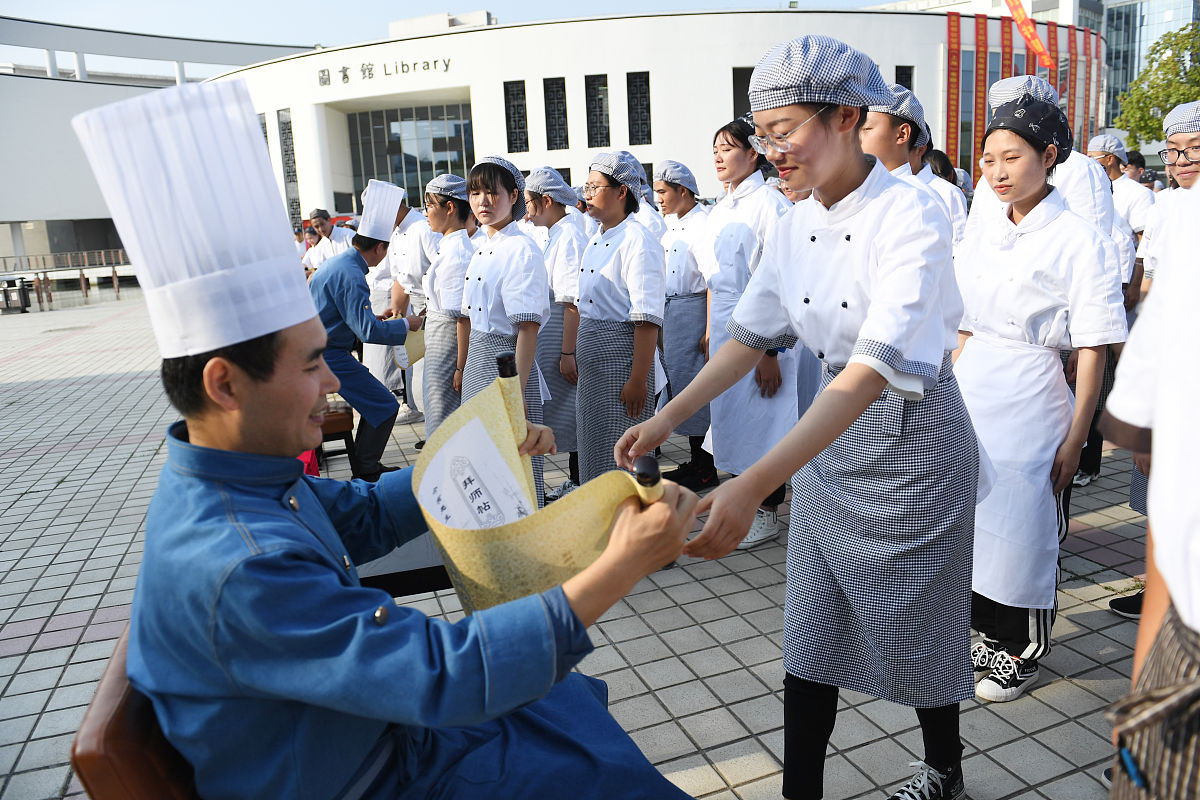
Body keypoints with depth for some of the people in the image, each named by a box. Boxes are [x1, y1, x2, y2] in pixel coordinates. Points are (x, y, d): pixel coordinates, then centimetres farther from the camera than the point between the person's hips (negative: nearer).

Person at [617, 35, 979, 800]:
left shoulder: (911, 217, -23)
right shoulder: (794, 227, -1)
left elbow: (875, 369, -34)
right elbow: (750, 336, 7)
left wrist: (752, 487, -43)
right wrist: (668, 418, -4)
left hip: (912, 434, -6)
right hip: (831, 434, 6)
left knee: (913, 625, 13)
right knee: (810, 630, 10)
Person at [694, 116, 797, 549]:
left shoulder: (769, 204, -12)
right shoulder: (719, 211, 14)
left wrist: (772, 352, -21)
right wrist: (710, 330, 18)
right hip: (725, 332, 8)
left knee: (762, 421, 1)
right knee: (731, 415, 14)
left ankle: (766, 513, 15)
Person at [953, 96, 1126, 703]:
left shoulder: (1075, 238, -9)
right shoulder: (981, 234, 8)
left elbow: (1093, 352, -11)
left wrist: (1076, 438, -13)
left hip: (1031, 402, -5)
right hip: (970, 399, 5)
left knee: (1024, 533, 5)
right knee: (974, 525, 13)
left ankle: (1025, 652, 27)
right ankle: (993, 634, 35)